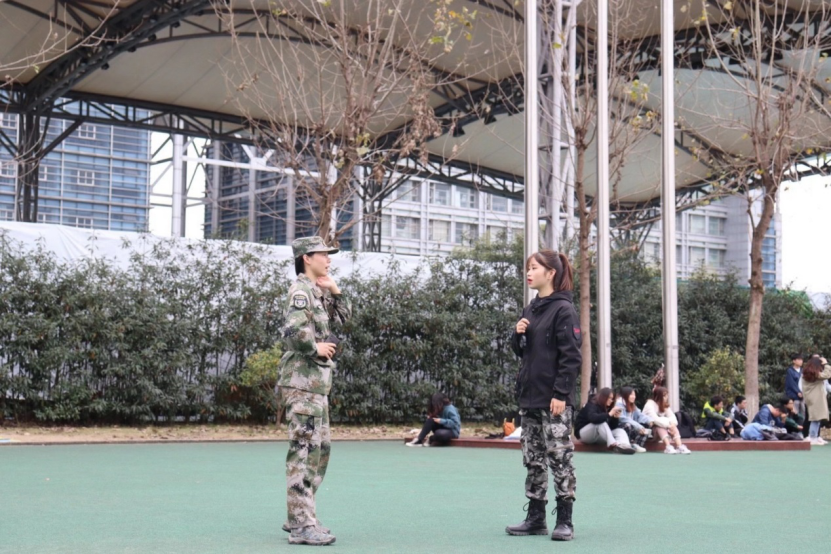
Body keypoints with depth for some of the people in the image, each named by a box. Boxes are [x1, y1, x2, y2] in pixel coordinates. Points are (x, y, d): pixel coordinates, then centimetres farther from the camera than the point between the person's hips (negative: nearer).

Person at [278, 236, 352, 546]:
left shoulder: (318, 292, 17)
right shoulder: (301, 291, -13)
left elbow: (343, 317, 24)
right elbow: (293, 331, -28)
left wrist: (335, 291, 9)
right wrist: (316, 348, -14)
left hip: (317, 384, 10)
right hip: (302, 383, -10)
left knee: (320, 450, 14)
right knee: (304, 451, -9)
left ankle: (298, 517, 22)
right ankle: (302, 526, -8)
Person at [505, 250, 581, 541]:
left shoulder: (563, 310, -9)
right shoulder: (530, 310, 14)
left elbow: (571, 356, -14)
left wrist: (561, 393, -19)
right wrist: (518, 334, 0)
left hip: (554, 400, -8)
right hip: (530, 397, 8)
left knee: (559, 459, -4)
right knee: (533, 460, 10)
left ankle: (565, 521, 2)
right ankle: (536, 518, 17)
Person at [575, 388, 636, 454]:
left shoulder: (608, 408, 4)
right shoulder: (592, 405, -15)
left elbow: (613, 427, 1)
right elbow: (593, 418, -38)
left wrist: (616, 417, -16)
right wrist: (609, 414, -38)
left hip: (598, 437, 7)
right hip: (584, 434, -7)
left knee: (620, 431, -15)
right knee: (601, 422, -33)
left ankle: (624, 445, -51)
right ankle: (612, 444, -51)